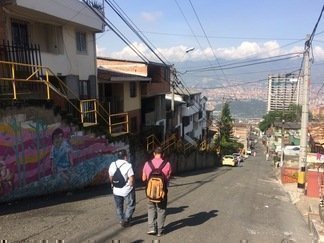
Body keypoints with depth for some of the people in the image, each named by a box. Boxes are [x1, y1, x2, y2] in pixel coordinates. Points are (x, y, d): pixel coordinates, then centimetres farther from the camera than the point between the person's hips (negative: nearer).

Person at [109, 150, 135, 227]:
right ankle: (126, 220, 11)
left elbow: (110, 177, 8)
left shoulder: (112, 165, -4)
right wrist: (131, 185, -1)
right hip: (127, 190, -5)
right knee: (130, 206, 13)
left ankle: (121, 220, 30)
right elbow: (132, 179, -21)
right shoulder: (128, 165, -20)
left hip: (116, 190, 5)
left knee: (119, 206, 21)